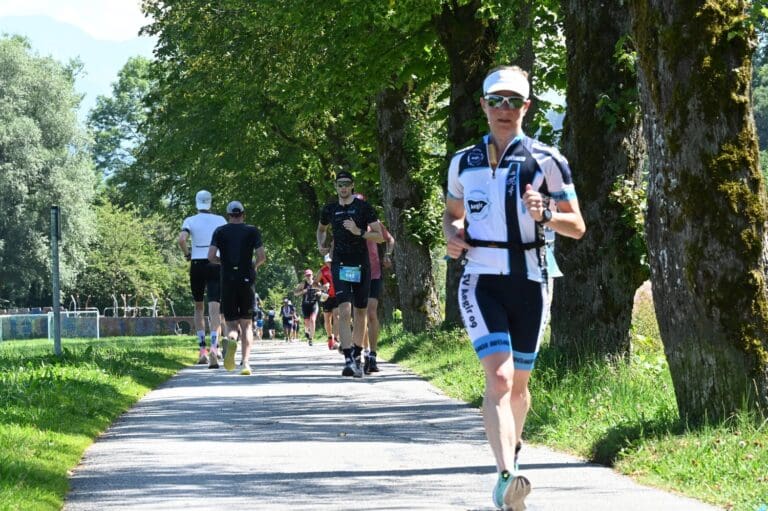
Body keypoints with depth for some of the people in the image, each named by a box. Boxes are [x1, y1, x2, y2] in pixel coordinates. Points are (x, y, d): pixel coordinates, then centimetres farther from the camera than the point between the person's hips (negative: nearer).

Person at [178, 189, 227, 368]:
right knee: (214, 308, -8)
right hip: (216, 265, 0)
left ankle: (202, 351, 13)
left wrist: (187, 254, 2)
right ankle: (214, 348, -29)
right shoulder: (220, 220, 5)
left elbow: (181, 239, -15)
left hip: (197, 266, 0)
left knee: (199, 307, 17)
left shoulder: (190, 221, 1)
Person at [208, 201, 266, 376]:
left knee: (232, 322, 7)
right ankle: (246, 362, -5)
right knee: (246, 324, 9)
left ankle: (231, 338, -29)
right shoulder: (252, 231, 5)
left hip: (227, 281, 0)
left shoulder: (220, 231, 6)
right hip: (247, 280, 0)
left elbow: (211, 256, -5)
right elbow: (262, 256, -4)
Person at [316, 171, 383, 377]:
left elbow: (379, 236, -2)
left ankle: (357, 358, 23)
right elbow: (321, 229, 29)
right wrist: (321, 245, 10)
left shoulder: (364, 207, 0)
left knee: (360, 314, 8)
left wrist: (359, 232, -16)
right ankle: (348, 360, -23)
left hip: (361, 265, 0)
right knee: (344, 311, -16)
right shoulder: (330, 210, 8)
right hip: (340, 265, 0)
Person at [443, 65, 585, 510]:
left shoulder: (546, 161, 0)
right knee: (498, 376, -19)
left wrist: (545, 214, -22)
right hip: (481, 281, 0)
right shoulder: (464, 163, 9)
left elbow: (577, 227, -1)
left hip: (530, 282, 0)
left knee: (518, 381, 13)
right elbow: (452, 213, 24)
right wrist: (452, 236, 1)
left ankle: (512, 448, 42)